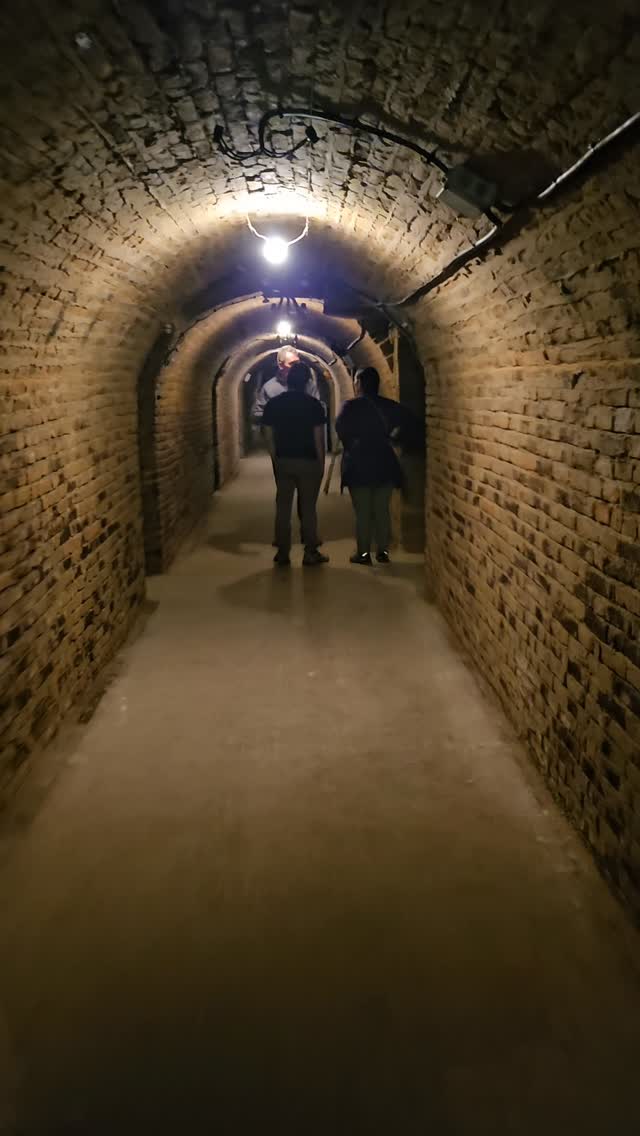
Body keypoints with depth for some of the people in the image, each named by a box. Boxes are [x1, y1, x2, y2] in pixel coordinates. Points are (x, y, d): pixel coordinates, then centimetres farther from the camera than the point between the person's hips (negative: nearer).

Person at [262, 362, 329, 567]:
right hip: (308, 462, -3)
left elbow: (269, 436, 3)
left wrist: (276, 458, 11)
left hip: (283, 461, 3)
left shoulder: (273, 404, 2)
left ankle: (282, 553, 10)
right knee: (308, 507, 3)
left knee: (283, 507, 7)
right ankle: (310, 553, 6)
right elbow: (318, 437, -8)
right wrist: (321, 462, 0)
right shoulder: (313, 404, -7)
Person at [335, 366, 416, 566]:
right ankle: (383, 551, 12)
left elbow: (341, 428, -21)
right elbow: (407, 419, -4)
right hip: (384, 464, 4)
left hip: (359, 464, -3)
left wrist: (350, 445, -5)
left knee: (362, 512, 2)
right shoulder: (388, 405, 4)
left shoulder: (352, 406, -8)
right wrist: (392, 438, 2)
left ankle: (363, 553, 4)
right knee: (382, 511, 10)